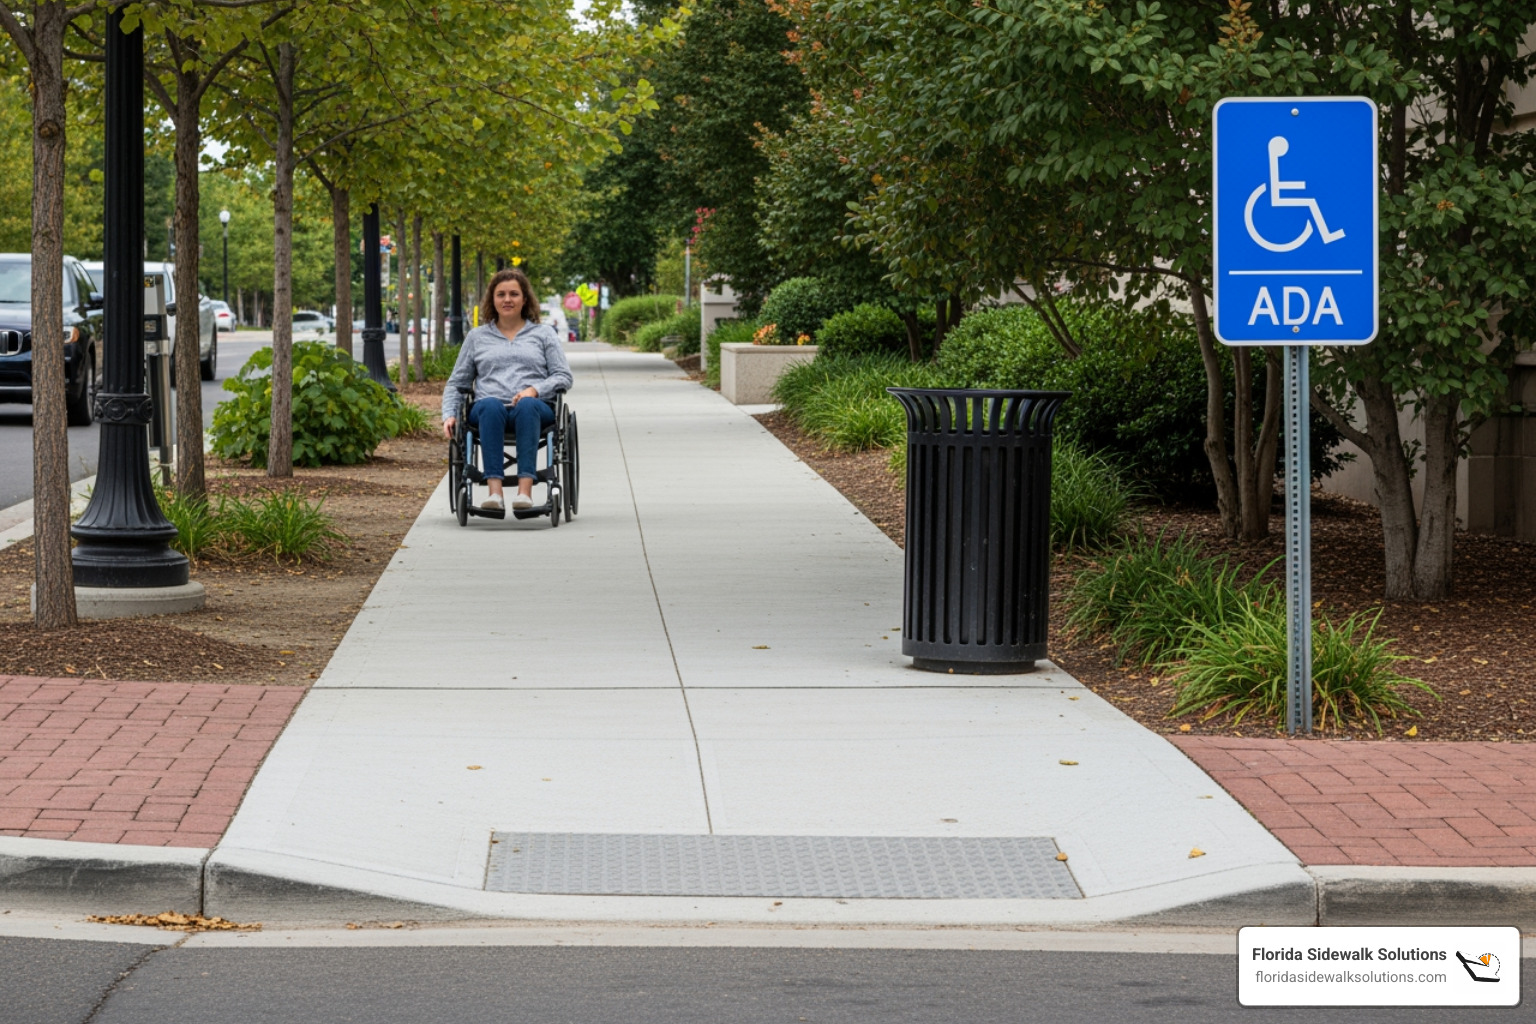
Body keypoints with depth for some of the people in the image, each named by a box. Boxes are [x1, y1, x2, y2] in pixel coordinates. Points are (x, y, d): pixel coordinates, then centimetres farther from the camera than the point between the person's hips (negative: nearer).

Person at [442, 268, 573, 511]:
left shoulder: (543, 334, 21)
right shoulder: (477, 337, 25)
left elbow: (563, 376, 12)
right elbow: (456, 382, 24)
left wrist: (534, 390, -7)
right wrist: (449, 415, 5)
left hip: (534, 407, -1)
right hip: (487, 412, 1)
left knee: (527, 405, -39)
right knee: (491, 405, -38)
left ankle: (525, 490, -52)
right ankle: (495, 491, -52)